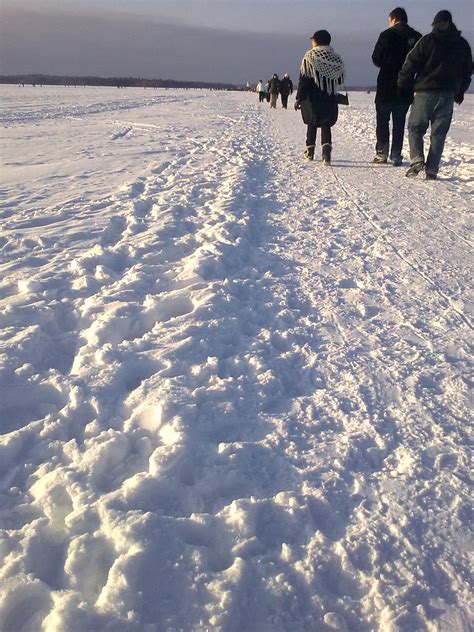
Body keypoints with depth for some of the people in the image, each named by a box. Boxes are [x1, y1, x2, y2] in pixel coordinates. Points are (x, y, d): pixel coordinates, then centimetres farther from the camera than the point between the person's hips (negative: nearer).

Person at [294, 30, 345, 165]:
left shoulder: (309, 56, -8)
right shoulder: (337, 59, 3)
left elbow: (303, 80, -10)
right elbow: (340, 81, 10)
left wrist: (299, 98, -7)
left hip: (313, 99, -2)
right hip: (331, 100, 2)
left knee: (312, 125, 14)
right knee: (326, 126, 8)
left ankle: (310, 152, 23)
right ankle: (326, 153, -12)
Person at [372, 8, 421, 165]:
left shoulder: (387, 35, -8)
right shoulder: (417, 37, 4)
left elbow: (376, 59, -4)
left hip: (386, 87, -3)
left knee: (382, 120, 7)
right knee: (399, 122, 9)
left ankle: (381, 154, 3)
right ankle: (396, 156, 7)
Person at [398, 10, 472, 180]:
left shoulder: (427, 41, -3)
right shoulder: (462, 44, 11)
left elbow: (411, 65, -5)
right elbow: (467, 71, 17)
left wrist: (402, 86, 7)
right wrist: (460, 92, 28)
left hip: (425, 92, -3)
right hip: (448, 94, 3)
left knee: (415, 128, 7)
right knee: (439, 133, 6)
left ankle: (417, 160, -13)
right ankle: (431, 170, 3)